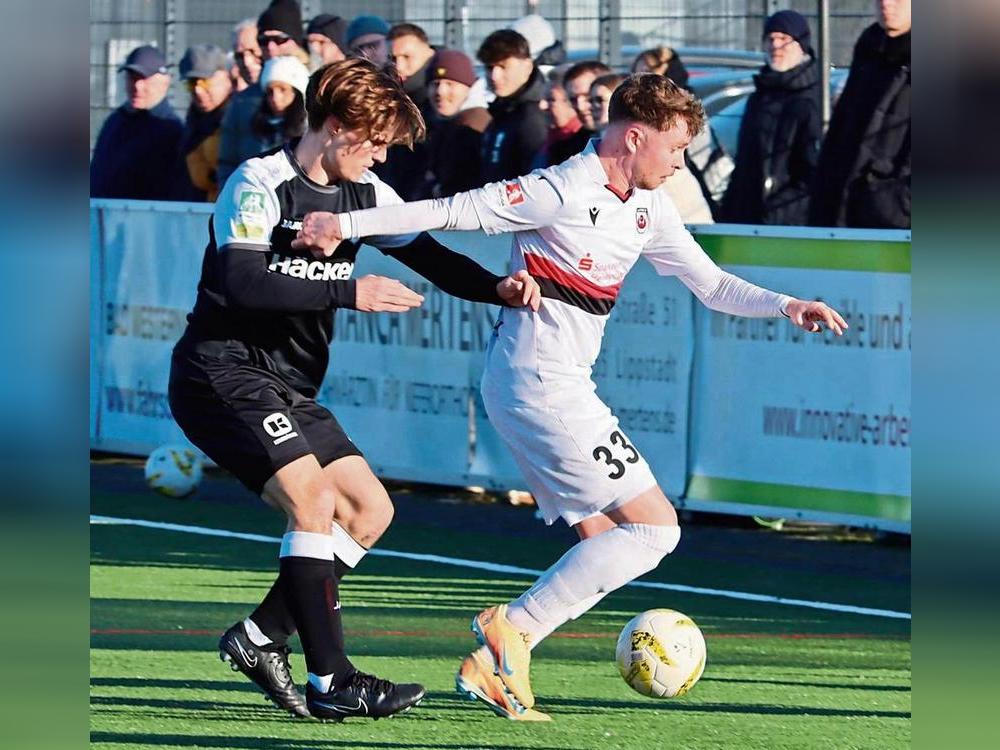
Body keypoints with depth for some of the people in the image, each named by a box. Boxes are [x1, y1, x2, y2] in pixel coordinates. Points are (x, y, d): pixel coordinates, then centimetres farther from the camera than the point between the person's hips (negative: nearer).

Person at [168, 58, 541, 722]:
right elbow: (240, 284, -27)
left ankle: (261, 638, 8)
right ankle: (331, 680, -22)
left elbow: (432, 258, 9)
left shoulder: (365, 193, 9)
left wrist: (499, 288, -11)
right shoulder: (260, 184, -15)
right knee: (314, 498, -22)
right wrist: (349, 293, -28)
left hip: (288, 389, 9)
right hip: (222, 373, -9)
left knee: (371, 509, 4)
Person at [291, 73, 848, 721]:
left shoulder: (649, 210, 11)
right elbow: (455, 211, -14)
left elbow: (710, 283, 16)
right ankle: (514, 627, -8)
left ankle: (492, 665, 7)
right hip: (540, 385, -10)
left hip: (561, 387, 10)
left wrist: (785, 306, 1)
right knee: (654, 527, -9)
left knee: (605, 541, 12)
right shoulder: (560, 192, -15)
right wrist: (348, 224, -16)